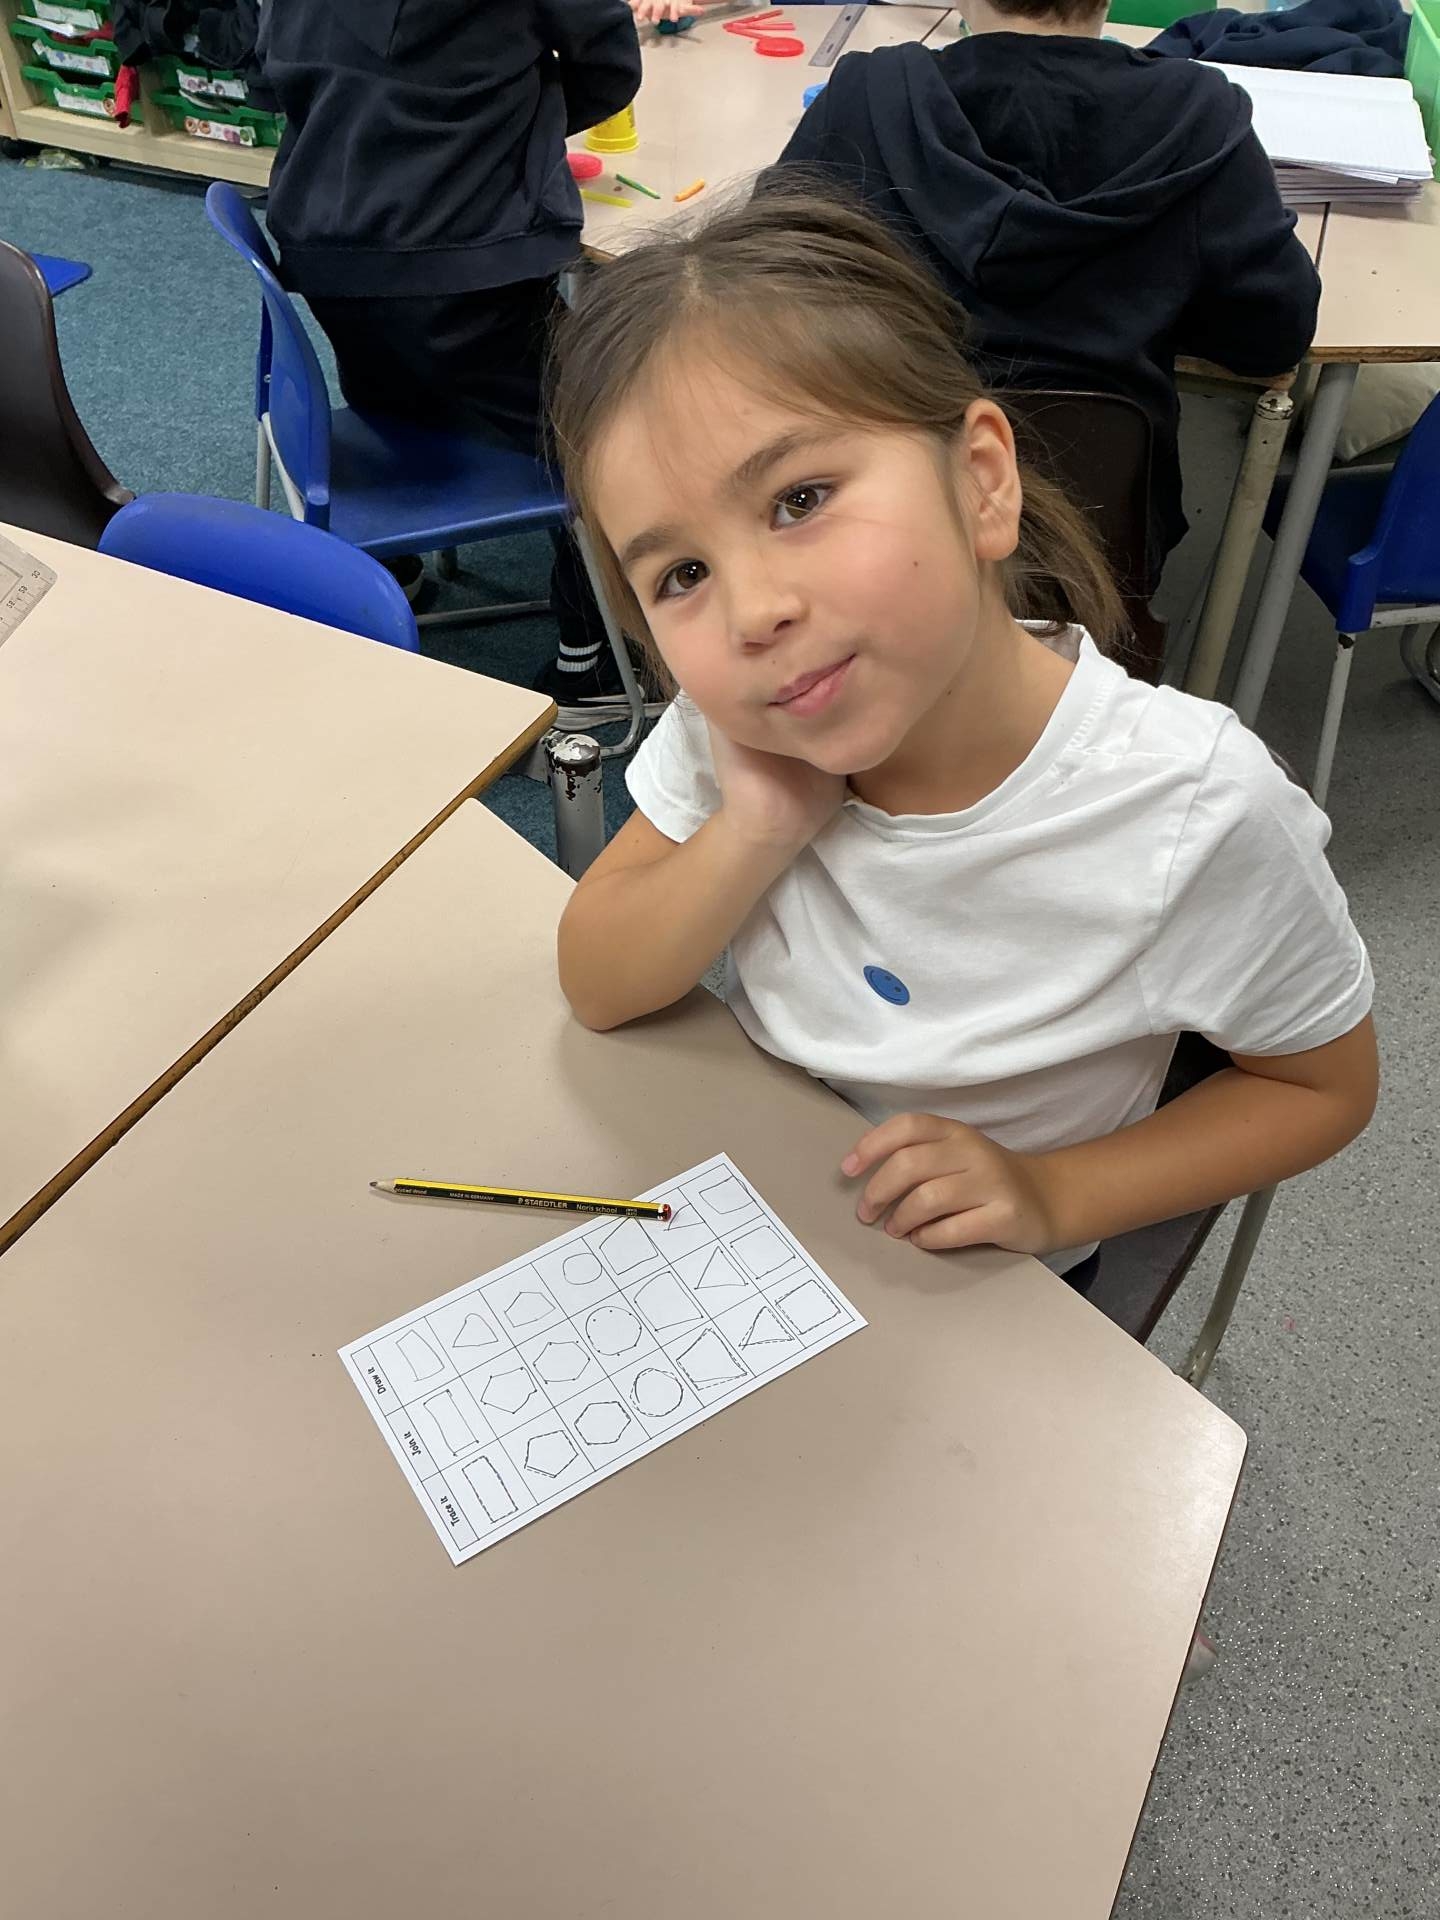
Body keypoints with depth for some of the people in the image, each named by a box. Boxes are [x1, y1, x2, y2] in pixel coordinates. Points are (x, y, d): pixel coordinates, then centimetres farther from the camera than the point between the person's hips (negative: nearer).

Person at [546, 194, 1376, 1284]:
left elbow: (1327, 1084, -10)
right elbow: (599, 988, -11)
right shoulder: (733, 721, -17)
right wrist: (755, 832, -29)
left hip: (972, 1287, -2)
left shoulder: (1196, 813, -27)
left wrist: (1051, 1198, -23)